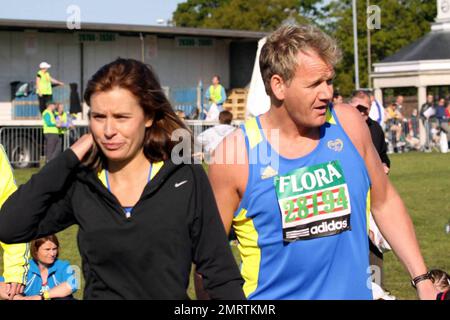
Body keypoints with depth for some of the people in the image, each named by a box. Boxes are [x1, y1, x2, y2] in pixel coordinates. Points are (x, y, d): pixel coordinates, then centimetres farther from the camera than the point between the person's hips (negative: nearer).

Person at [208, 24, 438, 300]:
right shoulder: (234, 154, -12)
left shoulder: (349, 124, -3)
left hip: (354, 292, 3)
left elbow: (384, 202, 8)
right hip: (271, 297, -2)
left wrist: (422, 279, 5)